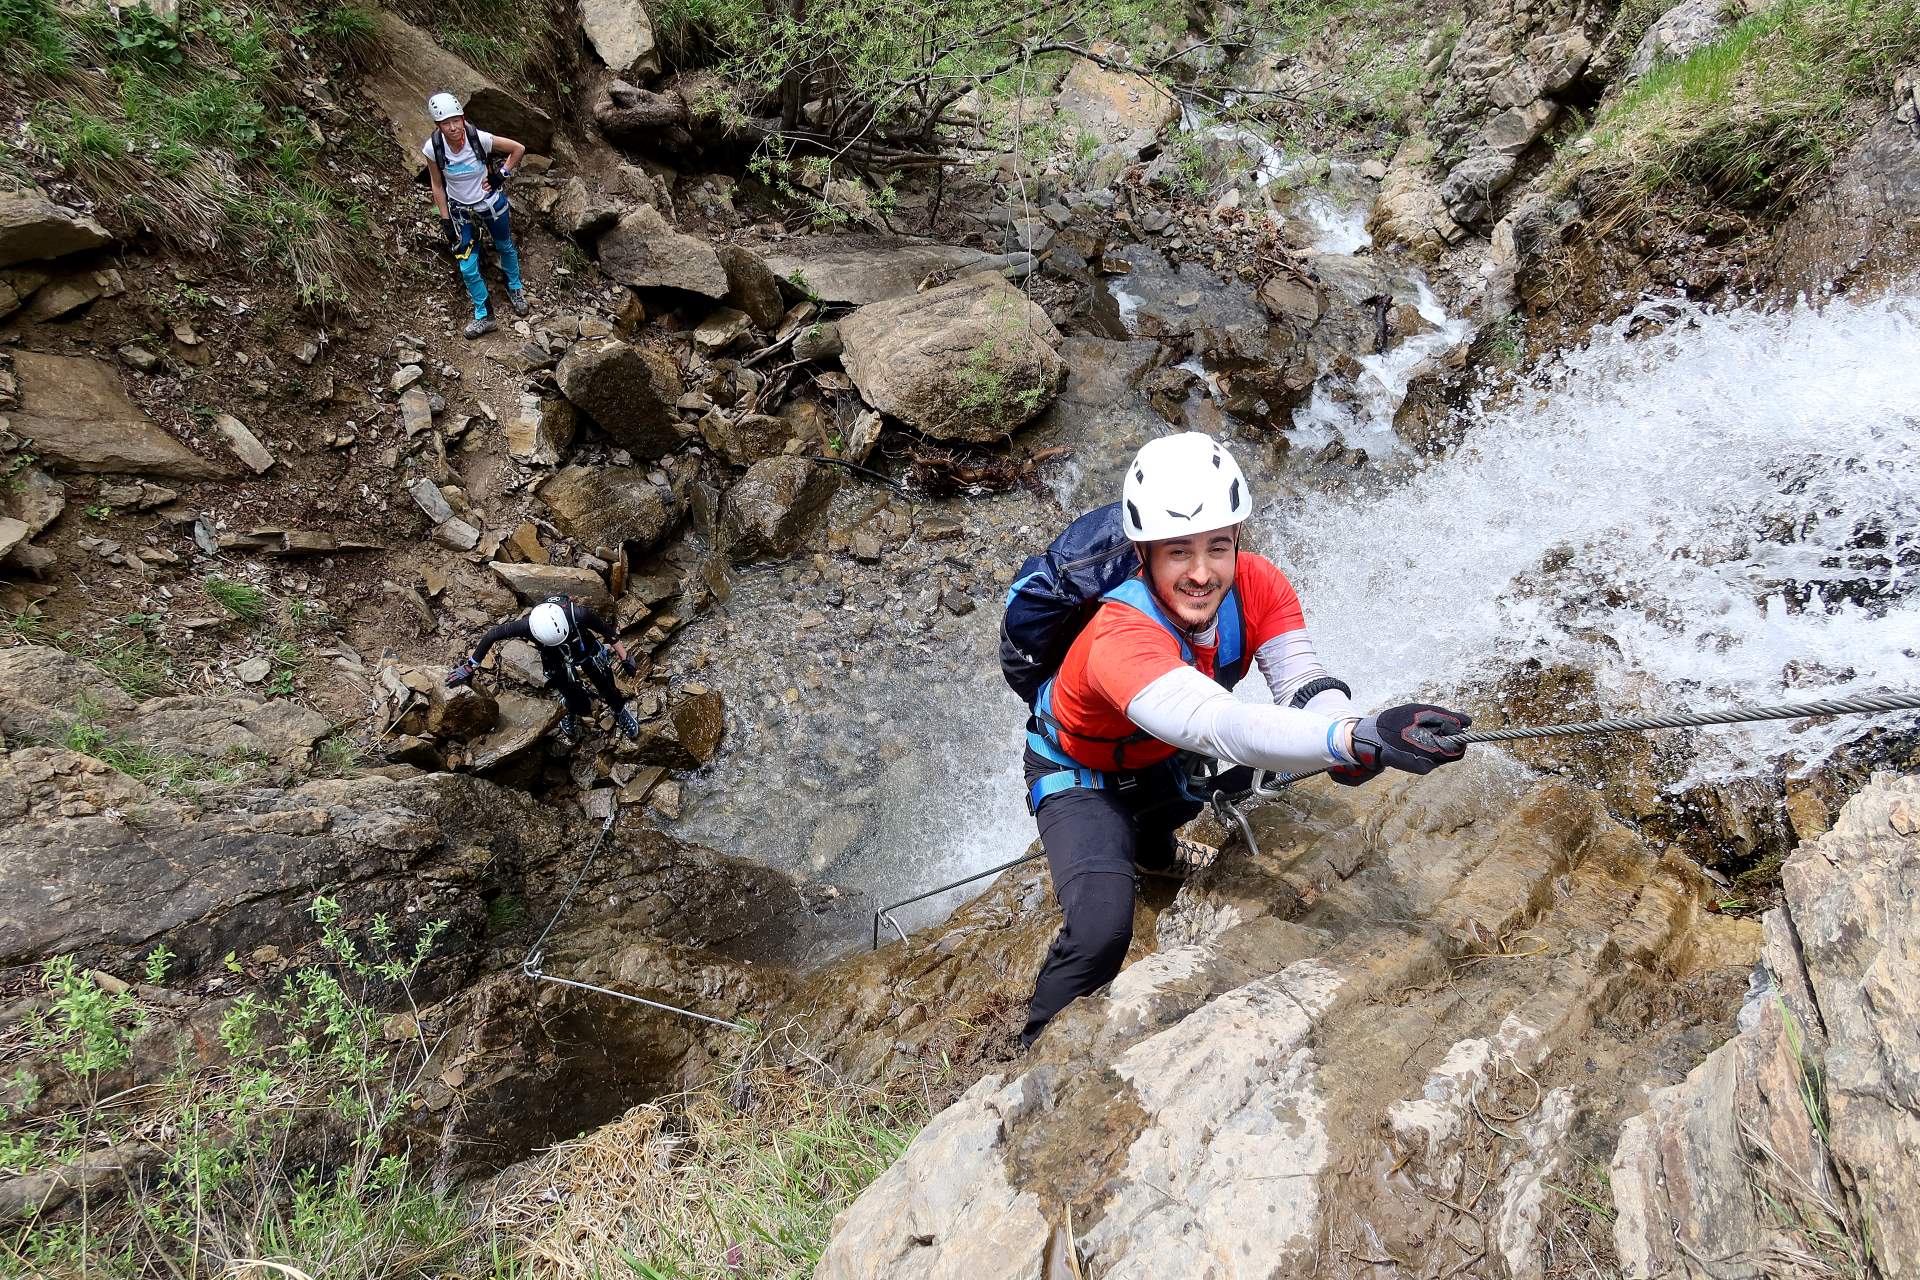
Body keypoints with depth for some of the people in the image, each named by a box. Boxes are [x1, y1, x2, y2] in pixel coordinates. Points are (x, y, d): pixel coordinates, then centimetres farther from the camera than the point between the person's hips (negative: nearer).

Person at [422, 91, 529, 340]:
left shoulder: (481, 139, -26)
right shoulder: (432, 148, -22)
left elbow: (518, 149, -11)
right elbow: (437, 185, -8)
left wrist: (502, 175, -12)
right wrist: (446, 221, -7)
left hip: (492, 203, 0)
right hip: (461, 211, 1)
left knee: (505, 247, 24)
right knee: (467, 268, 1)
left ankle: (515, 289, 52)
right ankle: (484, 316, 20)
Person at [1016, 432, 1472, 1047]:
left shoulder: (1257, 585, -22)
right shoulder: (1119, 638, -42)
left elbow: (1304, 683, -32)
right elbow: (1221, 728, -56)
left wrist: (1350, 750, -53)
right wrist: (1360, 737, -70)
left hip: (1166, 761, 7)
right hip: (1081, 774, -7)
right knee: (1102, 931, -24)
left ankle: (1150, 838, 25)